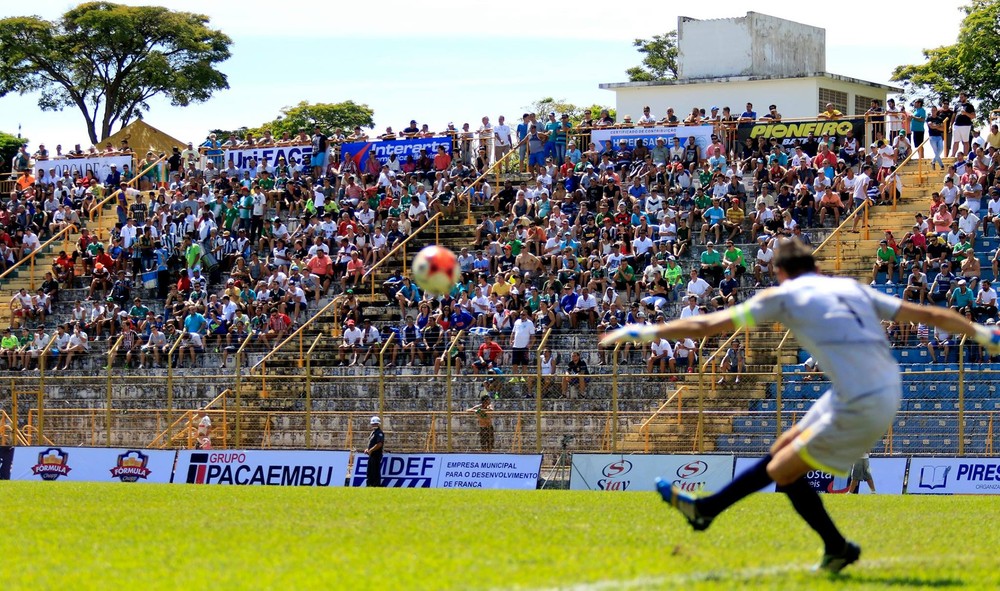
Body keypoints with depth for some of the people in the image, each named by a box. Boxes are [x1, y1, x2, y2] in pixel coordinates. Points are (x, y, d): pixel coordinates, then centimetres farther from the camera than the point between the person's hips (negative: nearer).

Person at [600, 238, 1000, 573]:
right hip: (888, 390, 8)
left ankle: (837, 549, 23)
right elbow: (927, 314, 15)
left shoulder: (784, 295, 0)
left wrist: (647, 332, 11)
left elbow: (710, 325, 2)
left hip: (860, 408, -8)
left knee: (782, 472, 10)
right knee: (783, 450, 18)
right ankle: (706, 509, 27)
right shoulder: (853, 289, 16)